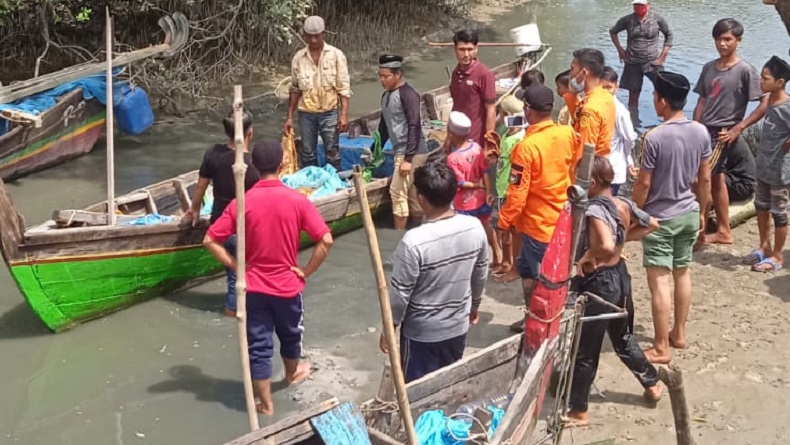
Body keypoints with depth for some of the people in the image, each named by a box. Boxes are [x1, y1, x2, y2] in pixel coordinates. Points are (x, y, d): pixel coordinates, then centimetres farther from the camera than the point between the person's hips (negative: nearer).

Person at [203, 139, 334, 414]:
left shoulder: (242, 203, -12)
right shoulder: (297, 201, -14)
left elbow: (210, 241, -11)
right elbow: (326, 240, -18)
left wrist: (235, 266, -3)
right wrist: (306, 271, -7)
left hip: (254, 286, 0)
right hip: (288, 285, 0)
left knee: (259, 346, 9)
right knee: (290, 334, 26)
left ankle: (266, 405, 18)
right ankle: (293, 373, 52)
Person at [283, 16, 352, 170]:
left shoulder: (336, 55, -6)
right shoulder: (298, 57, 1)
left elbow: (343, 87, -6)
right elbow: (295, 89, 7)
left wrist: (344, 114, -14)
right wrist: (289, 117, 5)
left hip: (329, 112, -2)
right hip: (306, 114, 3)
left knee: (332, 152, 2)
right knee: (307, 154, 9)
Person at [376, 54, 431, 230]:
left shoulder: (408, 94, -14)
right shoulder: (386, 95, 13)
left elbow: (414, 127, -19)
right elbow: (384, 125, 23)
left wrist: (408, 158, -23)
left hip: (412, 152, -9)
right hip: (401, 151, 9)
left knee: (397, 191, -8)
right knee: (411, 193, 13)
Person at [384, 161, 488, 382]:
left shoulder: (414, 241, -30)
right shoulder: (475, 228, -13)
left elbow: (400, 294, -20)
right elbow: (481, 275, 3)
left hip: (422, 333, -5)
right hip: (458, 327, 5)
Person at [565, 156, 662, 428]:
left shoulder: (594, 210, -24)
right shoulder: (624, 205, 0)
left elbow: (606, 246, -40)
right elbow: (652, 225, 16)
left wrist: (585, 258, -23)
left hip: (597, 283, -8)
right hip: (620, 276, 8)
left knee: (584, 350, 4)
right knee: (624, 338, 29)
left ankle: (578, 412, 15)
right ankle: (653, 385, 43)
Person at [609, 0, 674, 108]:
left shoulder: (658, 19, -5)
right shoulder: (627, 20, -3)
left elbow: (669, 35, 6)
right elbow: (613, 32, 13)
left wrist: (663, 55, 0)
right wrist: (620, 50, 6)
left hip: (652, 62, -1)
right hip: (633, 63, 1)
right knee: (633, 95, 7)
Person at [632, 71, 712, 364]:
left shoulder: (654, 138, -20)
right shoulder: (701, 132, -2)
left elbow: (643, 184, -14)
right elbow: (705, 179, 5)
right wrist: (701, 212, 17)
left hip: (659, 218, -6)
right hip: (688, 215, 7)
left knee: (659, 281, -2)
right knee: (682, 274, 19)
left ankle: (661, 348, 3)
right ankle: (679, 334, 31)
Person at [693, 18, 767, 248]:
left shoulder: (745, 70, -13)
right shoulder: (709, 67, 7)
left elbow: (765, 104, -14)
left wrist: (738, 128, -15)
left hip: (723, 133, -7)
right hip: (705, 131, 7)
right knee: (716, 180, 15)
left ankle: (698, 234, 3)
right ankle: (723, 231, 27)